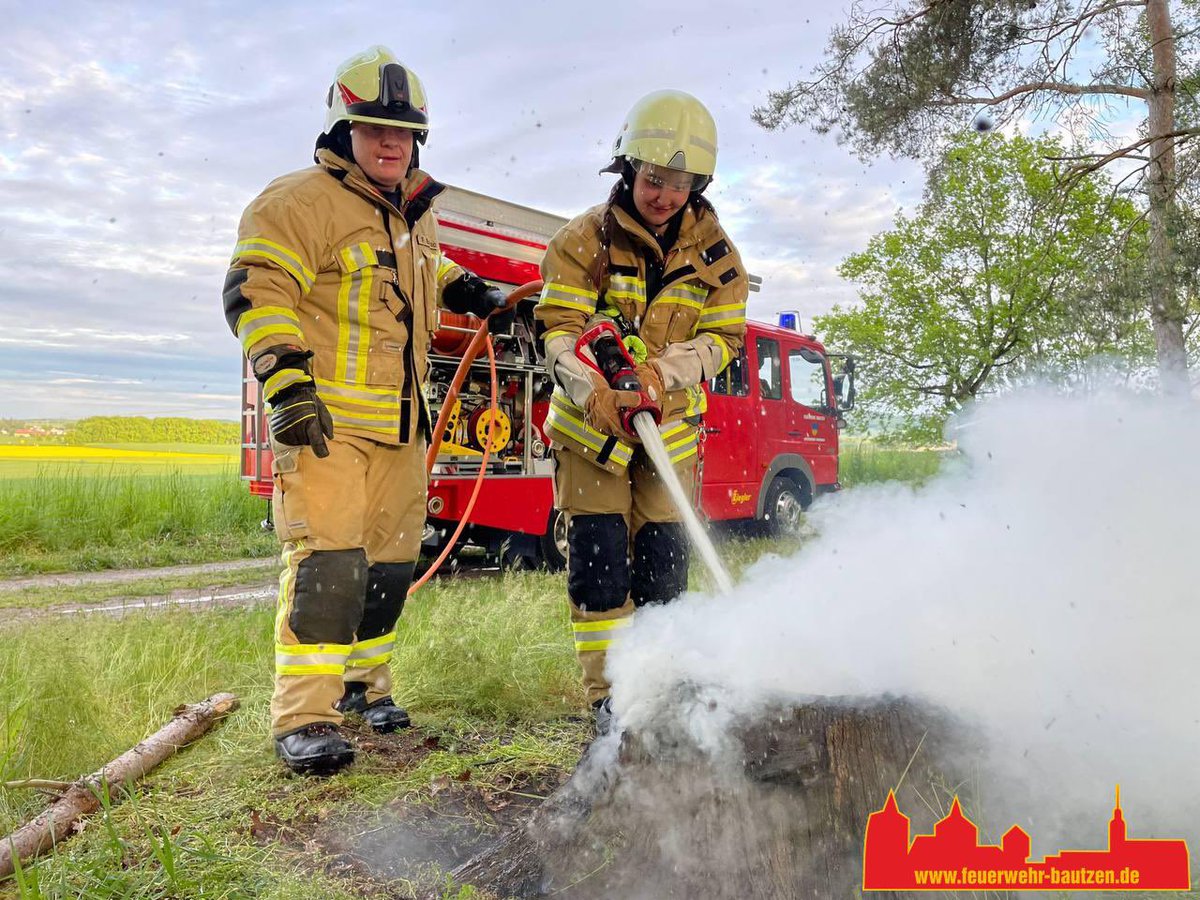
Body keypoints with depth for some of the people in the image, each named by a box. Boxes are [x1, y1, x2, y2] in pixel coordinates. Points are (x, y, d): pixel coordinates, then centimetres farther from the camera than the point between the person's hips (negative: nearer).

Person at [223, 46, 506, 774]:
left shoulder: (416, 214, 19)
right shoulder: (301, 201, -6)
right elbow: (256, 291, -15)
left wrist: (475, 294, 30)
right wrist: (286, 382, -23)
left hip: (401, 425, 8)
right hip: (326, 419, -8)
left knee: (390, 561, 12)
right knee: (327, 562, -14)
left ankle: (362, 685, 28)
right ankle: (304, 718, -7)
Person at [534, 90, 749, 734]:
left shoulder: (714, 253, 0)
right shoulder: (586, 239, -8)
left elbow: (722, 335, -2)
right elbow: (559, 326, -13)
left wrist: (663, 372, -21)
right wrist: (593, 388, -32)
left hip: (671, 426, 3)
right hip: (589, 421, -2)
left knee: (664, 561, 3)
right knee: (599, 557, -8)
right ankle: (609, 696, 3)